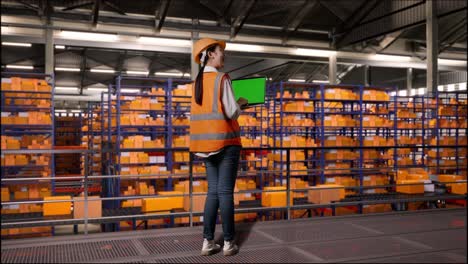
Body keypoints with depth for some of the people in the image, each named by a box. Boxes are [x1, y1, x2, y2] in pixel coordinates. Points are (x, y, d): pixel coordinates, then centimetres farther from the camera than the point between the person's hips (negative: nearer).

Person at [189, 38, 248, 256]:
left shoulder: (197, 81, 11)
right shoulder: (221, 78, -9)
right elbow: (232, 113, -13)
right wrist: (240, 104, 7)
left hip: (206, 142, 6)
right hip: (225, 141, -6)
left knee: (213, 191, 10)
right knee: (225, 192, -1)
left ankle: (208, 241, 9)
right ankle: (228, 243, 6)